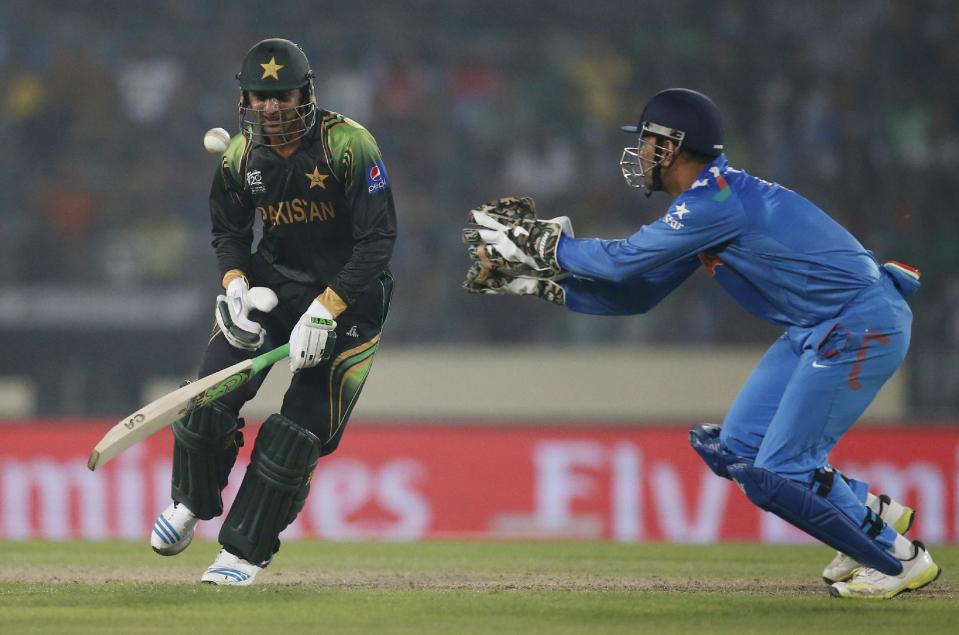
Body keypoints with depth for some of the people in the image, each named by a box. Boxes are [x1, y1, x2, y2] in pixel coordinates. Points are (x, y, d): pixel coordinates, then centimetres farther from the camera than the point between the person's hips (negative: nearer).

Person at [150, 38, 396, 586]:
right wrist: (234, 285, -10)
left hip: (349, 292, -4)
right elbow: (229, 230, 11)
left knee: (301, 427, -12)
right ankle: (190, 503, 21)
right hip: (274, 280, 4)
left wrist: (324, 311, -27)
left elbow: (378, 240, -21)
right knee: (212, 394, -8)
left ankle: (245, 551, -1)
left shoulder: (349, 145, -21)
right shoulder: (240, 155, -4)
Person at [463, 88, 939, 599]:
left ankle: (900, 560, 1)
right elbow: (638, 292, 14)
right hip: (817, 330, 10)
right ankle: (873, 513, 23)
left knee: (778, 472, -11)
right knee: (736, 448, 12)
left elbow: (624, 260, -18)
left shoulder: (716, 203, -21)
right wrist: (541, 282, 8)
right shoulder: (704, 200, 12)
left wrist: (542, 243, -5)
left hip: (863, 326, -10)